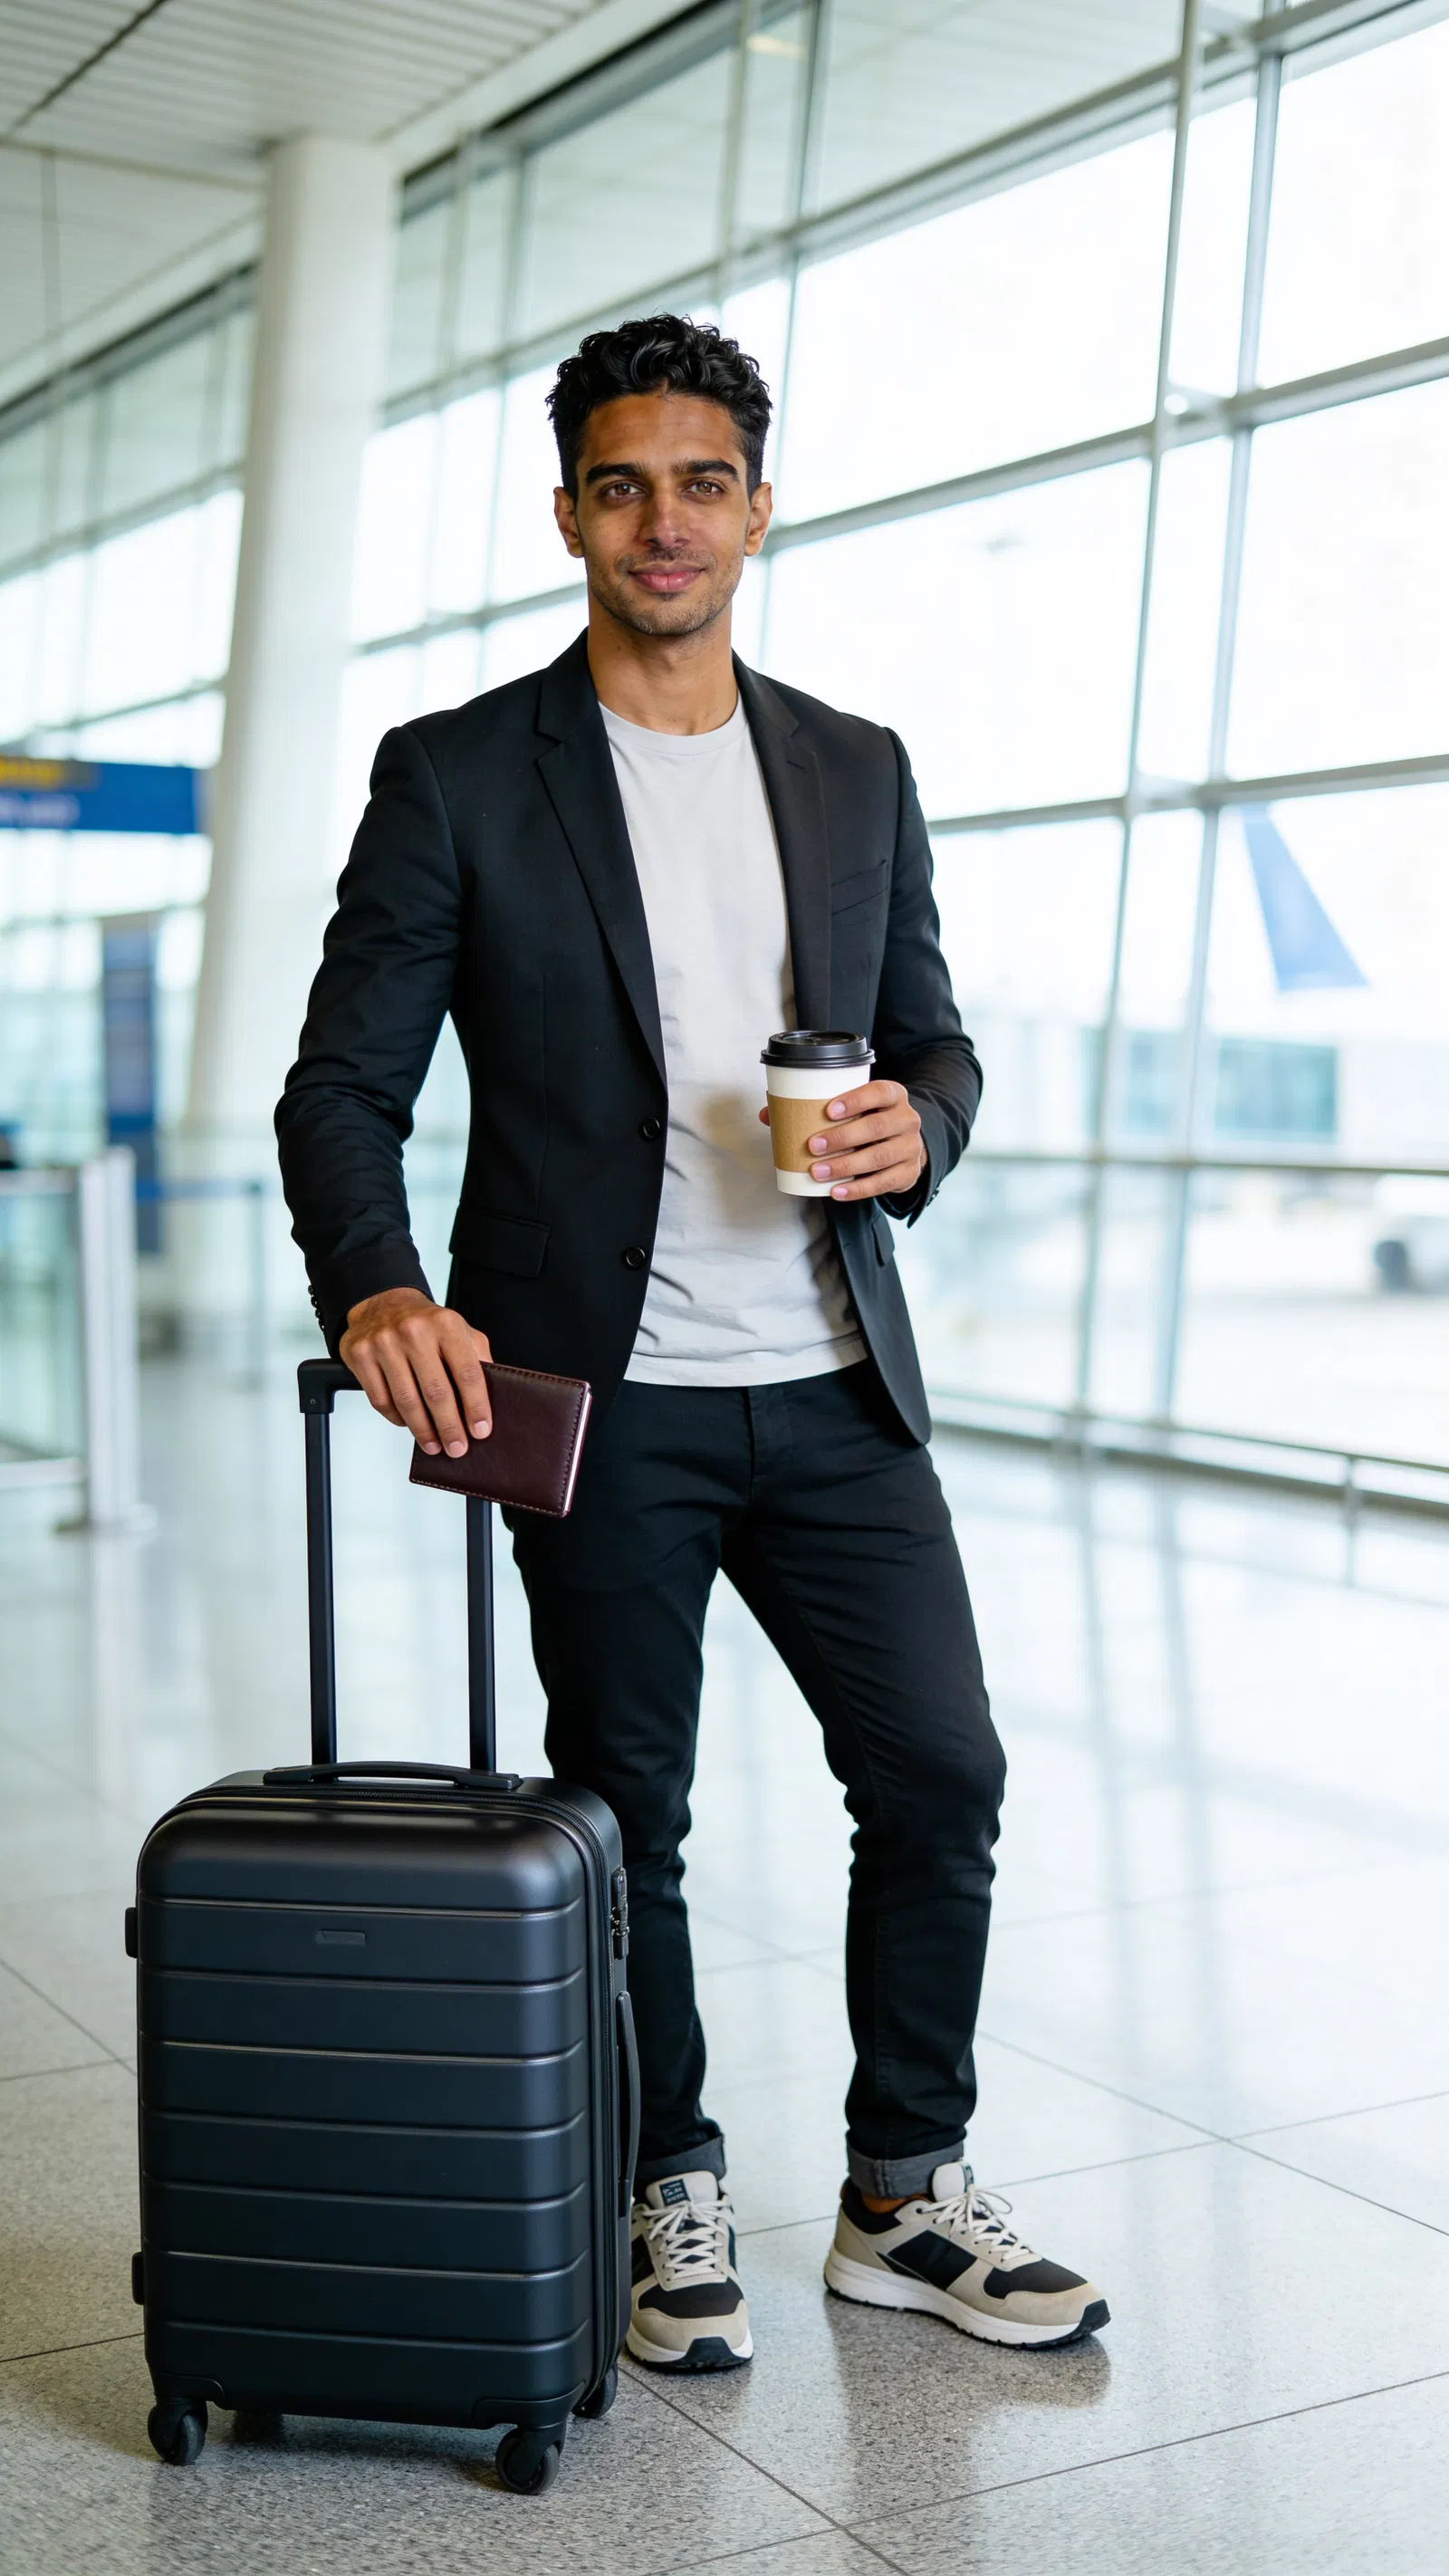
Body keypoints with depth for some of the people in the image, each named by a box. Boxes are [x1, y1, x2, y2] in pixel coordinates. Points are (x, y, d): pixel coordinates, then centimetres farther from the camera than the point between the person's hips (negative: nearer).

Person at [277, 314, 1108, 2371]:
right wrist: (379, 1290, -23)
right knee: (627, 1814, 8)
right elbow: (342, 1085, -4)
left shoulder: (859, 773, 10)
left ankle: (905, 2194, 23)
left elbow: (935, 1044, 15)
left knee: (942, 1776, 4)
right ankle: (674, 2197, 28)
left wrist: (917, 1125, -9)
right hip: (602, 1401, -3)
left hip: (836, 1389, 4)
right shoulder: (457, 778, -1)